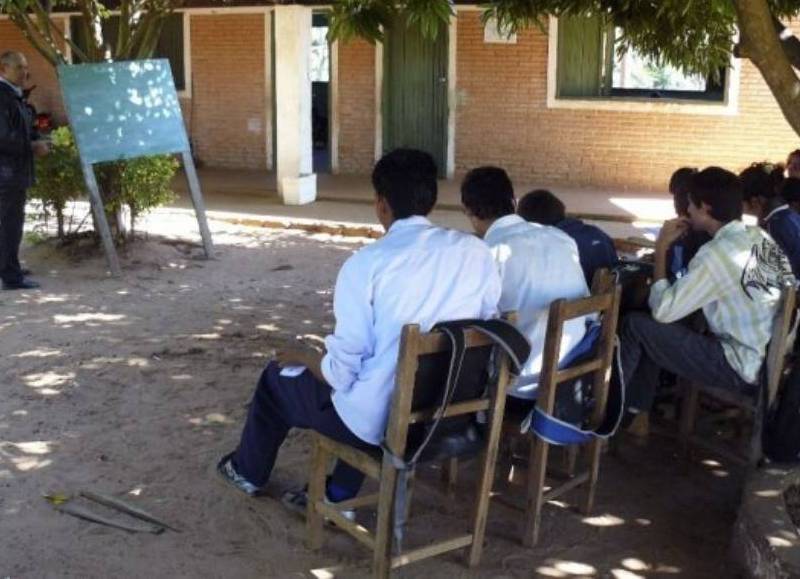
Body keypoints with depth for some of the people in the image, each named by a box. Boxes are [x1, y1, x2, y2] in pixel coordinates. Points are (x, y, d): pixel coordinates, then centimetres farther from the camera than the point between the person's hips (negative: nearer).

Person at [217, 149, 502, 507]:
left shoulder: (367, 263, -18)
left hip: (381, 422, -5)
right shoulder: (476, 252, -4)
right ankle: (338, 494, 40)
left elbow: (341, 372, -15)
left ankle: (249, 471, 50)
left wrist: (302, 356, 6)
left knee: (278, 375, 23)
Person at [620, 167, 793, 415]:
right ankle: (635, 406, 24)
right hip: (772, 359, 8)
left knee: (636, 325, -1)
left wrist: (661, 248, -7)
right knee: (652, 329, 16)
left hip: (743, 369, -8)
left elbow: (662, 311, -17)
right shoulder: (760, 236, 4)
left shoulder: (716, 253, -21)